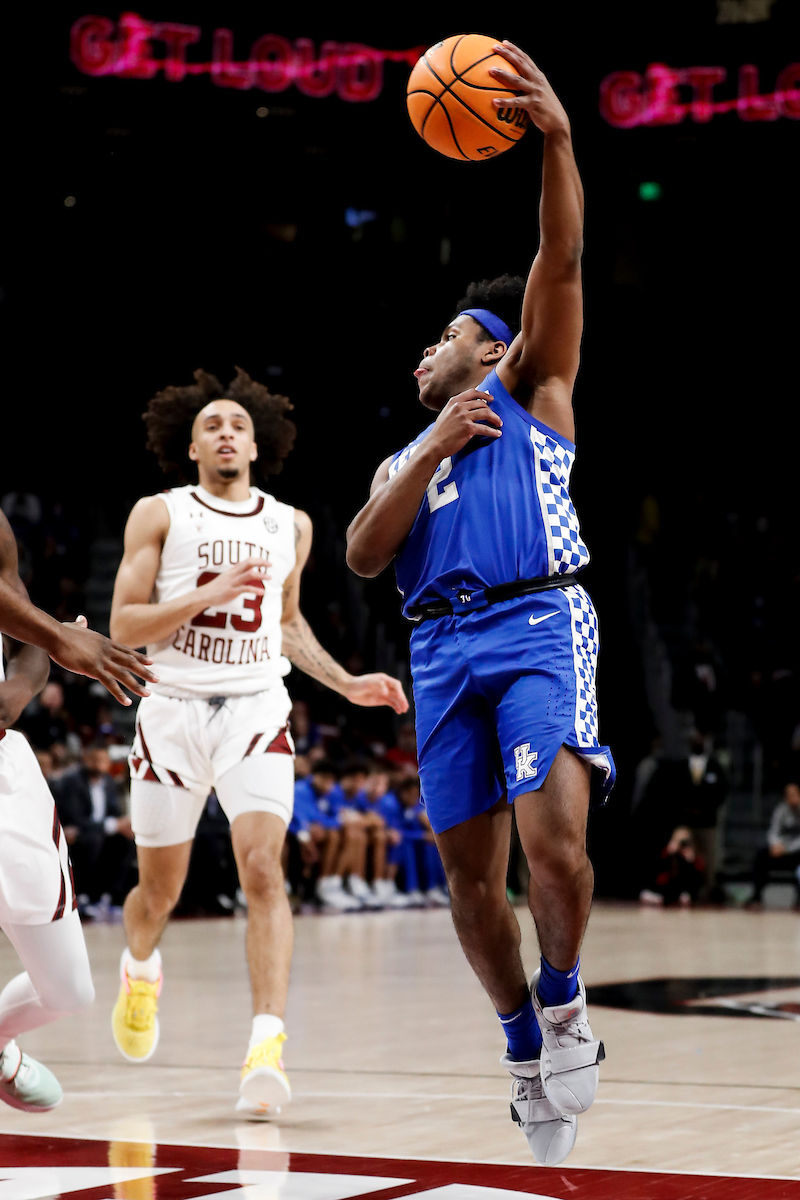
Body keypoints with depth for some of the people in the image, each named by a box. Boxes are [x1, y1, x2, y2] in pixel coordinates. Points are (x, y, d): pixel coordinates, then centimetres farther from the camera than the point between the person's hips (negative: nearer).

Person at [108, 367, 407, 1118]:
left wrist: (347, 684, 15)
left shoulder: (290, 527, 11)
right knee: (160, 888, 10)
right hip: (174, 710, -1)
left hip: (256, 711, 1)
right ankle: (140, 970, 46)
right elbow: (124, 625, -6)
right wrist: (208, 594, -19)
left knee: (263, 870, -19)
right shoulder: (159, 515, 1)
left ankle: (267, 1043, -26)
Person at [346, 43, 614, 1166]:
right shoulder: (402, 459, 29)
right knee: (470, 874, 3)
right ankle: (525, 1046, 19)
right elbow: (363, 556, 10)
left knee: (555, 838, -24)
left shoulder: (526, 388, 17)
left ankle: (562, 999, -1)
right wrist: (435, 452, 0)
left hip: (537, 621, -5)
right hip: (443, 645, 5)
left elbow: (560, 267, 1)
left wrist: (558, 140, -14)